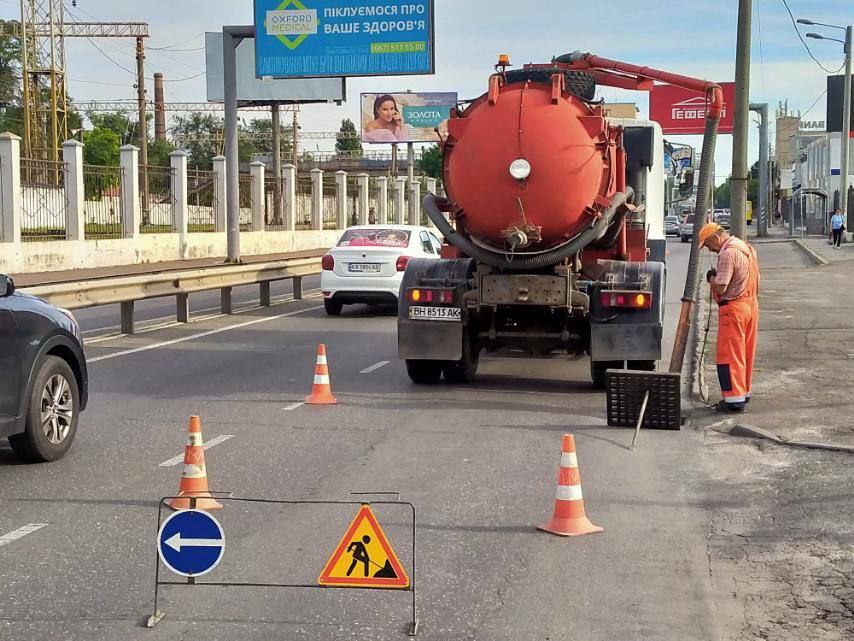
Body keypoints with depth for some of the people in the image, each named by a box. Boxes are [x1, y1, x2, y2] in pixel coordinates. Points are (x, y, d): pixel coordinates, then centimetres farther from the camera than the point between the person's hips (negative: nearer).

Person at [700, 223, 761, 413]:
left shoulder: (728, 254, -20)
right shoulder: (747, 248, 11)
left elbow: (720, 288, -23)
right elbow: (755, 278, 19)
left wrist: (711, 278, -3)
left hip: (733, 307, -10)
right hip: (751, 304, 10)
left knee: (729, 354, -4)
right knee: (745, 352, 16)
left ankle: (734, 399, -4)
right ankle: (743, 393, 25)